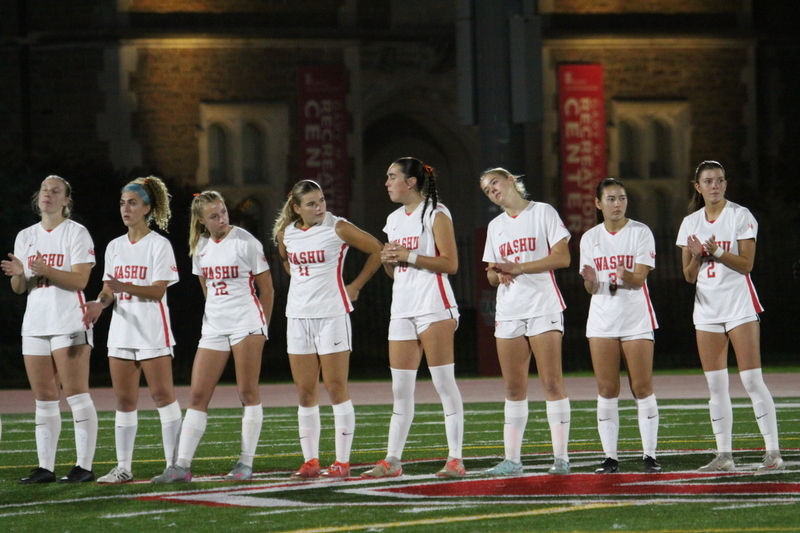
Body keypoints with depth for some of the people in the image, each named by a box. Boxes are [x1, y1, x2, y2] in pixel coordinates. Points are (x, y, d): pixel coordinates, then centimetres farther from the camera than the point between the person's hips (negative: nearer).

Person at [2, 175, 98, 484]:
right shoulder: (26, 237, 14)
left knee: (76, 396, -9)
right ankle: (45, 467, 8)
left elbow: (80, 280, -11)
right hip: (35, 325, 6)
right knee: (44, 400, 6)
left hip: (69, 324, -6)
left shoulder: (76, 233, -2)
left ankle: (85, 466, -8)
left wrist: (46, 270, -23)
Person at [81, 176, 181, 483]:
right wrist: (100, 303, -10)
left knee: (162, 395, -6)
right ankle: (124, 467, 8)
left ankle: (175, 464, -3)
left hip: (152, 330, -6)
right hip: (121, 331, 6)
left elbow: (158, 291, -12)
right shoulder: (115, 247, 14)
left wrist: (124, 287, -26)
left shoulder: (159, 245, -3)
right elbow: (110, 288, 13)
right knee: (124, 400, 5)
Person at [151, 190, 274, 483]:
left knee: (247, 392, -4)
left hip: (246, 322, -5)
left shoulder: (245, 242, -6)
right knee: (197, 395, 0)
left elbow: (266, 288, -1)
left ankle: (246, 463, 1)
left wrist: (263, 327, 3)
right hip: (214, 326, 5)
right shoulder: (201, 248, 9)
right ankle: (182, 466, -2)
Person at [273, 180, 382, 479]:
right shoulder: (285, 233, 7)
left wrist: (355, 286, 1)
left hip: (332, 313, -5)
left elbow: (377, 250, -1)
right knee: (305, 392, 5)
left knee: (336, 388, -5)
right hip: (298, 316, 5)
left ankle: (342, 461, -2)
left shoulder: (337, 228, -7)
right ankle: (310, 462, 9)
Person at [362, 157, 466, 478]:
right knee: (400, 388, 6)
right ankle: (392, 461, 8)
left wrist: (410, 256, -15)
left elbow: (450, 263, -11)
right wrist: (388, 260, 3)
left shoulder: (435, 214, -4)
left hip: (434, 307, -7)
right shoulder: (395, 220, 18)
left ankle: (455, 459, -7)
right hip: (402, 310, 7)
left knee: (444, 381, -8)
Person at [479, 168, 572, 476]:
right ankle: (512, 459, 4)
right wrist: (498, 275, -5)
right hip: (508, 311, 5)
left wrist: (517, 268, -13)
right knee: (514, 388, 3)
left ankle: (561, 457, -9)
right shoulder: (495, 226, 18)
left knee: (552, 383, -10)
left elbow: (562, 257, -7)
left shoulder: (543, 213, 2)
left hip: (544, 307, -5)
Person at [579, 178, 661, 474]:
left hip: (637, 318, -2)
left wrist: (626, 275, -32)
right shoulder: (590, 239, 8)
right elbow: (590, 288, 6)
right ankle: (610, 457, 2)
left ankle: (649, 454, 0)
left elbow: (640, 278, -10)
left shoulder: (640, 232, 0)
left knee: (642, 387, -5)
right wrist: (591, 280, -17)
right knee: (606, 390, -1)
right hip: (602, 320, 2)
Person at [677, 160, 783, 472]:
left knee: (752, 379, -11)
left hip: (740, 304, -5)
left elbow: (746, 264, -9)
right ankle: (724, 455, 6)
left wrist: (717, 251, -22)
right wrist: (697, 256, -11)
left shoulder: (740, 216, -3)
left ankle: (773, 451, -11)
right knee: (715, 384, 3)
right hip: (707, 307, 5)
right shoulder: (691, 223, 10)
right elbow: (689, 275, 8)